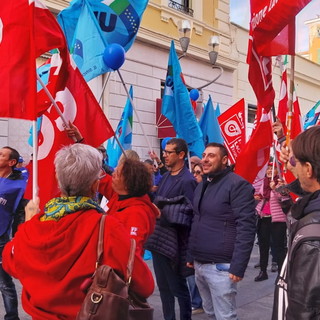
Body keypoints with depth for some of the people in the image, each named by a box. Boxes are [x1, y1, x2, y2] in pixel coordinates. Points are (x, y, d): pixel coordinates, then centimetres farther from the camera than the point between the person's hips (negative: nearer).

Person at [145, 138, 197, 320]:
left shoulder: (187, 181, -15)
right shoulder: (166, 177, 12)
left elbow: (188, 214, -19)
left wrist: (163, 210, -16)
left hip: (173, 245, -8)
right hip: (158, 241, 8)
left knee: (178, 288, 7)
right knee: (163, 287, 18)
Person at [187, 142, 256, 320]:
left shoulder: (237, 185, -12)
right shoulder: (201, 185, 14)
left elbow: (246, 227, -17)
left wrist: (238, 266, -20)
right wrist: (191, 255, 17)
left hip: (221, 266, -8)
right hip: (198, 264, 8)